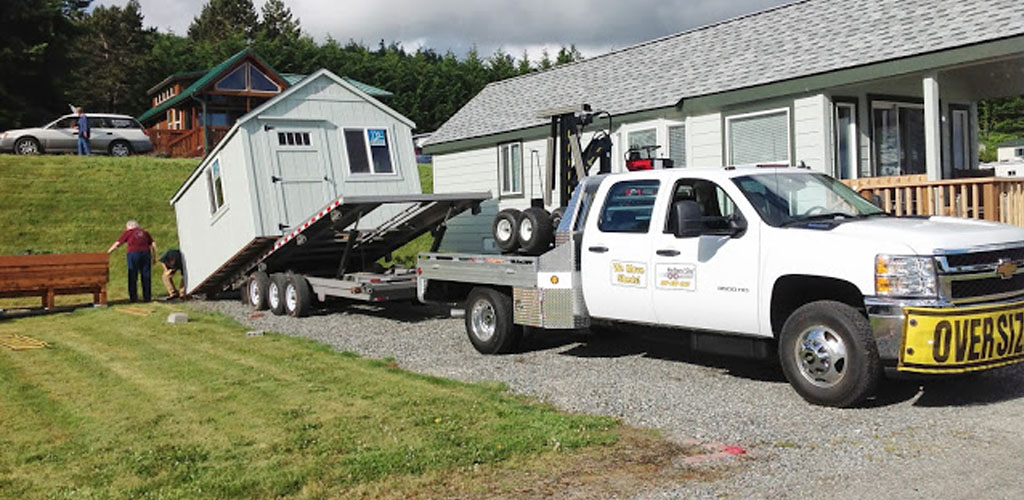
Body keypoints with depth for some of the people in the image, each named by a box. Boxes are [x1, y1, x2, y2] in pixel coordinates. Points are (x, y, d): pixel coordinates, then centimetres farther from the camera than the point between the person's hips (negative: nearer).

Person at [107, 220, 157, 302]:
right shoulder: (144, 232, 18)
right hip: (145, 253, 3)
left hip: (133, 253, -3)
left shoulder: (128, 232, 9)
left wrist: (107, 253, 14)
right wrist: (154, 257, 14)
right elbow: (153, 244, 12)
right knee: (146, 277, 7)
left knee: (132, 277, 6)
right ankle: (147, 297, 6)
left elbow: (117, 244, 7)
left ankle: (133, 297, 6)